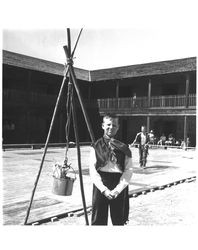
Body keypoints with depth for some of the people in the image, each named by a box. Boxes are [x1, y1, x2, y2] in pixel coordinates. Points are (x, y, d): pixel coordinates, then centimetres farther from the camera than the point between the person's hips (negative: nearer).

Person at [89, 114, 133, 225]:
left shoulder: (124, 148, 4)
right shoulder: (97, 146, 3)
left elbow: (128, 170, 0)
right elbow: (93, 170, -2)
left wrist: (117, 189, -11)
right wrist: (104, 189, -11)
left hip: (119, 188, 1)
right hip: (100, 187, -1)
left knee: (119, 221, 10)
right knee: (98, 220, 5)